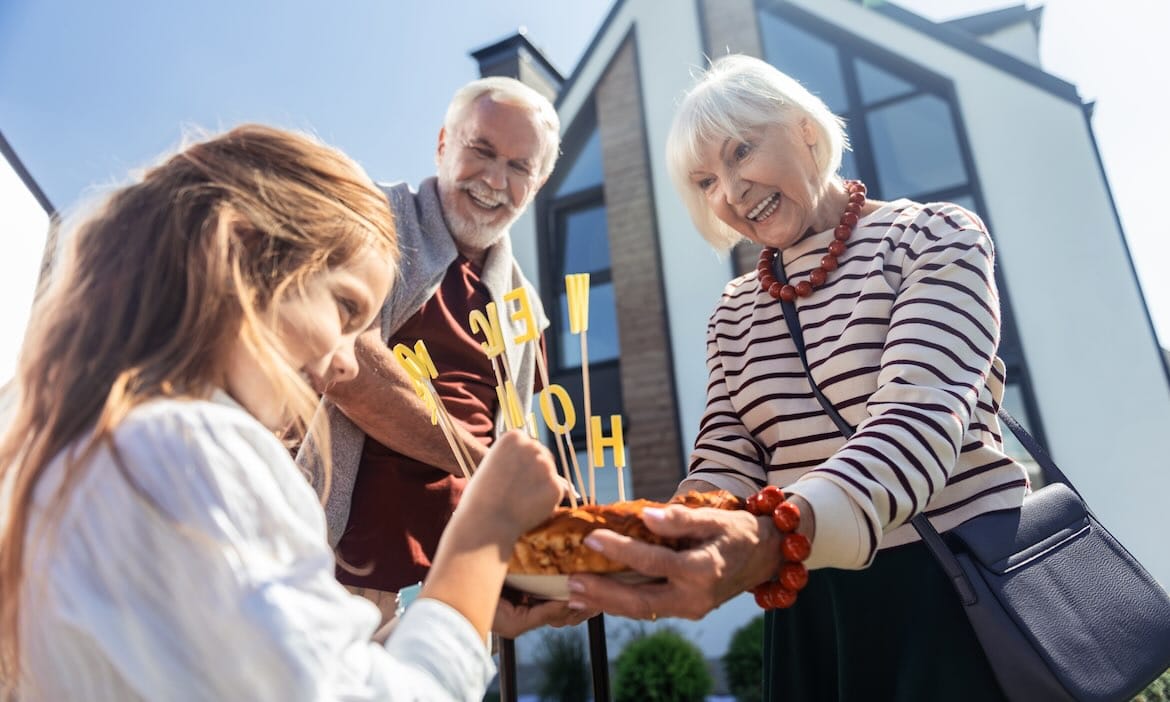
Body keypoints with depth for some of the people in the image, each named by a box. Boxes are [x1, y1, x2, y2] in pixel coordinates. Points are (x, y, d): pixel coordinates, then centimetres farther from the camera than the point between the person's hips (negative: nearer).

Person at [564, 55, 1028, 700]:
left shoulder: (933, 237, -8)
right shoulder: (735, 313, 6)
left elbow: (920, 416, -23)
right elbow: (726, 460, -3)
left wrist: (775, 536, -41)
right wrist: (654, 554, -25)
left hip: (962, 575, -3)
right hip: (812, 602, 4)